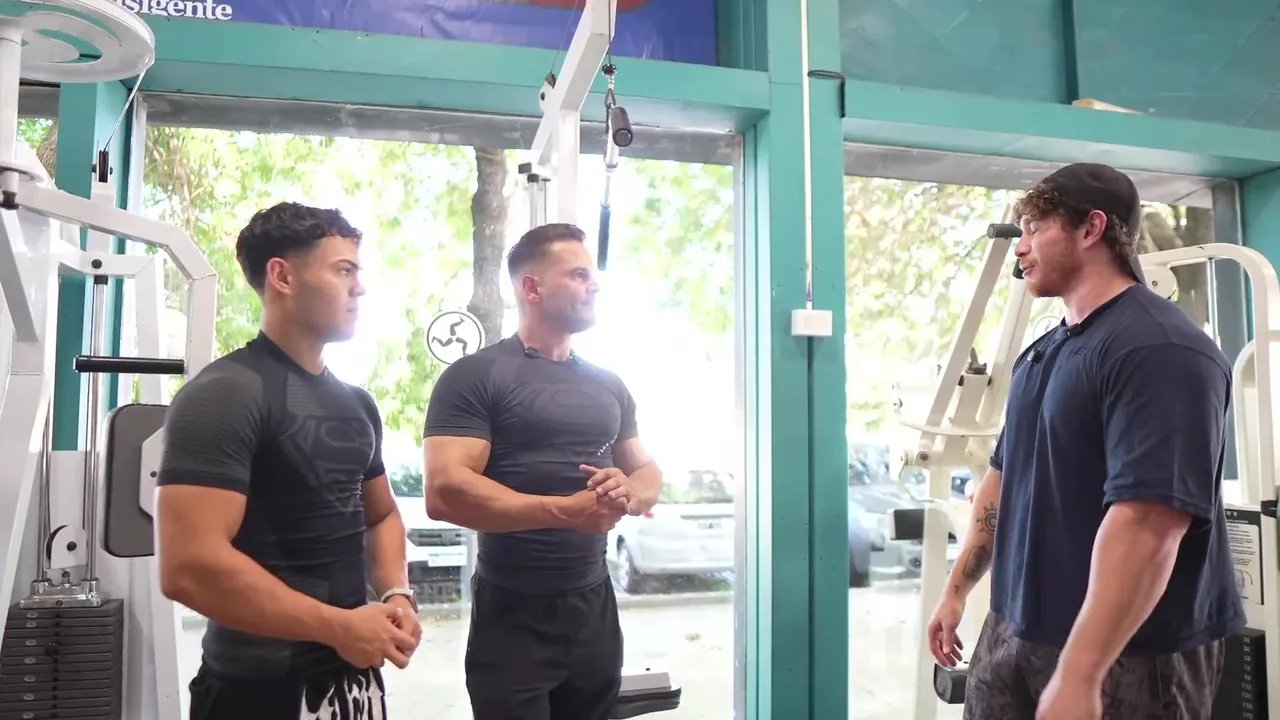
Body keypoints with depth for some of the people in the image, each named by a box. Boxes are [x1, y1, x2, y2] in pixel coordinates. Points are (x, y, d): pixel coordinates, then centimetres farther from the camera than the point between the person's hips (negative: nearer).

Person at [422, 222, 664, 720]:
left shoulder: (608, 385, 10)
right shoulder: (475, 377, -10)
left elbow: (648, 474, 16)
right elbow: (445, 493, -20)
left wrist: (627, 492, -9)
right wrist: (566, 510, -24)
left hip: (595, 607, 6)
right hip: (512, 615, -6)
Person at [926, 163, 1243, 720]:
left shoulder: (1158, 348, -18)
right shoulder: (1038, 354, 11)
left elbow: (1149, 521, -28)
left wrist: (1079, 675, -31)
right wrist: (957, 588, 19)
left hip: (1126, 657, -8)